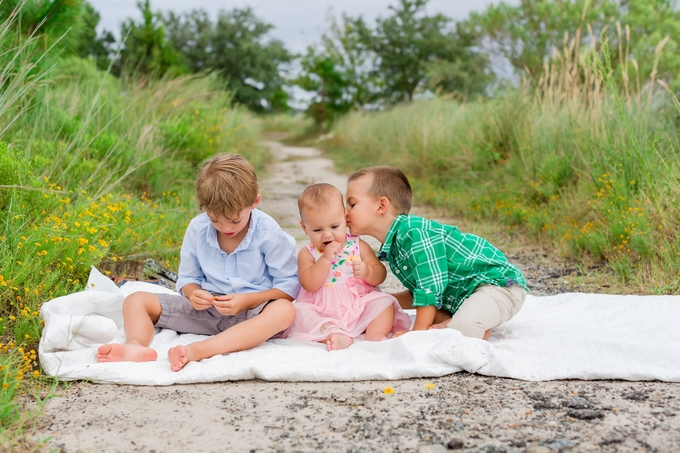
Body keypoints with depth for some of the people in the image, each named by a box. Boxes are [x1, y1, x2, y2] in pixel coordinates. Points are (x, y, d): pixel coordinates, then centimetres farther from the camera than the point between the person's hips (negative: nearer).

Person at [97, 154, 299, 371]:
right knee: (136, 300, -8)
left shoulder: (269, 233, -10)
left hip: (252, 311, -3)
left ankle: (196, 350, -50)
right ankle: (137, 346, -43)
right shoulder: (197, 229, -2)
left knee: (284, 311, -38)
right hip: (206, 308, 4)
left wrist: (247, 300, -21)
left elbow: (288, 287, -7)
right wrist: (193, 294, -14)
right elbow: (188, 278, 11)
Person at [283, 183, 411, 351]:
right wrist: (326, 258, -22)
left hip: (359, 308, 1)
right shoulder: (307, 254, 0)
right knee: (299, 312, -27)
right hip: (323, 315, -1)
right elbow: (309, 284, -16)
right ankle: (333, 335, -39)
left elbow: (380, 276, 2)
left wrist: (367, 271, -21)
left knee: (384, 302, -18)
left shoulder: (358, 246, 3)